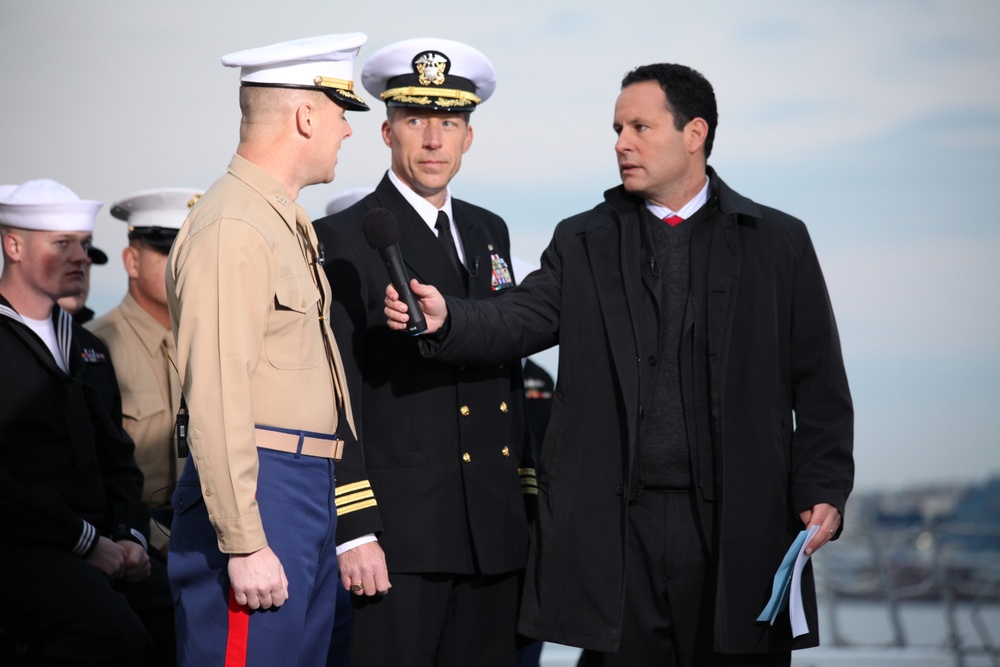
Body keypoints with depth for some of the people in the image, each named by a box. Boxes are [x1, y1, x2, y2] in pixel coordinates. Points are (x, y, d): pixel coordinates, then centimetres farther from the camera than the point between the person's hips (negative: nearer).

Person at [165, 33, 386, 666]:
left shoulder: (289, 225, 19)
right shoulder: (231, 228, -14)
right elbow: (216, 397, -20)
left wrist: (354, 526, 21)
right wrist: (244, 544, -21)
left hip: (313, 495, 10)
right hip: (257, 495, -10)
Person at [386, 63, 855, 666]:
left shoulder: (778, 242, 7)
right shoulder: (581, 243, 11)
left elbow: (819, 384, 5)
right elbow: (520, 320, -5)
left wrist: (823, 491, -5)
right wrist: (445, 318, -25)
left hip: (741, 526, -1)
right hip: (618, 524, 1)